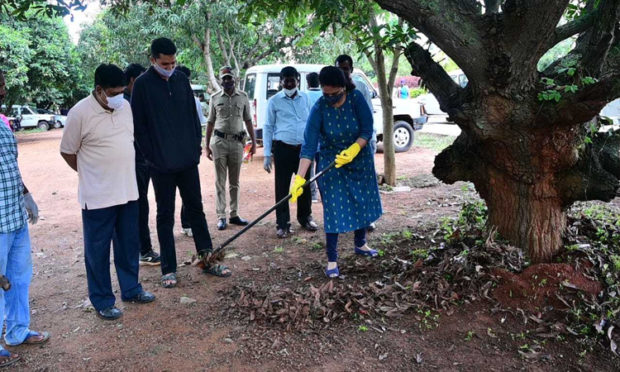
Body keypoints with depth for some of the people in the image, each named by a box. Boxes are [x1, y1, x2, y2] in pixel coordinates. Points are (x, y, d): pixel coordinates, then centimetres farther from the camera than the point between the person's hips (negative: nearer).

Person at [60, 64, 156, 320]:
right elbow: (67, 152, -5)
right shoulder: (80, 113, -14)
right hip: (97, 196, -6)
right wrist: (92, 174, 3)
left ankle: (131, 289, 32)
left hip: (128, 191, 6)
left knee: (129, 244, 16)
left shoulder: (125, 106, 3)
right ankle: (102, 301, 20)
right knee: (98, 250, 7)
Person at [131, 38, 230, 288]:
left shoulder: (181, 79, 6)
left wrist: (197, 146, 4)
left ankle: (207, 260, 22)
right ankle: (168, 269, 16)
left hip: (188, 160, 4)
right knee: (165, 216, 6)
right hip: (161, 164, -4)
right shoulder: (142, 84, -6)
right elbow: (139, 125, -6)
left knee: (196, 209, 12)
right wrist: (152, 156, -10)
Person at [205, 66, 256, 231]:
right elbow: (210, 122, 8)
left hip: (237, 142, 1)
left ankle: (234, 214, 17)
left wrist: (253, 142, 6)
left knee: (234, 182, 9)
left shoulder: (243, 97, 6)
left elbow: (248, 120, 11)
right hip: (219, 141, -1)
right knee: (220, 181, 1)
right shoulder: (215, 98, 4)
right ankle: (221, 216, 4)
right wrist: (207, 145, 4)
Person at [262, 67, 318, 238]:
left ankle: (305, 218, 31)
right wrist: (267, 154, -3)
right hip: (283, 148, -3)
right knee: (282, 187, 0)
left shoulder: (305, 98, 8)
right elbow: (268, 127, 2)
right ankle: (283, 224, 11)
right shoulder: (274, 101, 0)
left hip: (304, 148, 3)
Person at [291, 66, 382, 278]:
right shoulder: (319, 109, -21)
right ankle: (332, 260, 7)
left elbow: (367, 130, -15)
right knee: (334, 210, -4)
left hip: (360, 159, 3)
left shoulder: (356, 98, -16)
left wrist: (353, 150, -32)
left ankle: (360, 244, 39)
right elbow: (309, 145, -25)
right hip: (331, 164, -3)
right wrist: (299, 177, -33)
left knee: (363, 203, 16)